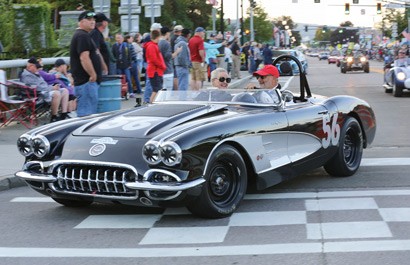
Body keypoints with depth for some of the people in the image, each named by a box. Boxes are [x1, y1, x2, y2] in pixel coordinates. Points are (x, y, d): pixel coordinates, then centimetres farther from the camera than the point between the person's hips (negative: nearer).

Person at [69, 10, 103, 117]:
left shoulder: (85, 36, 21)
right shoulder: (82, 36, -13)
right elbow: (84, 58, -23)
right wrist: (93, 75, -19)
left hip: (90, 81, 11)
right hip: (86, 81, -11)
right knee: (86, 113, -11)